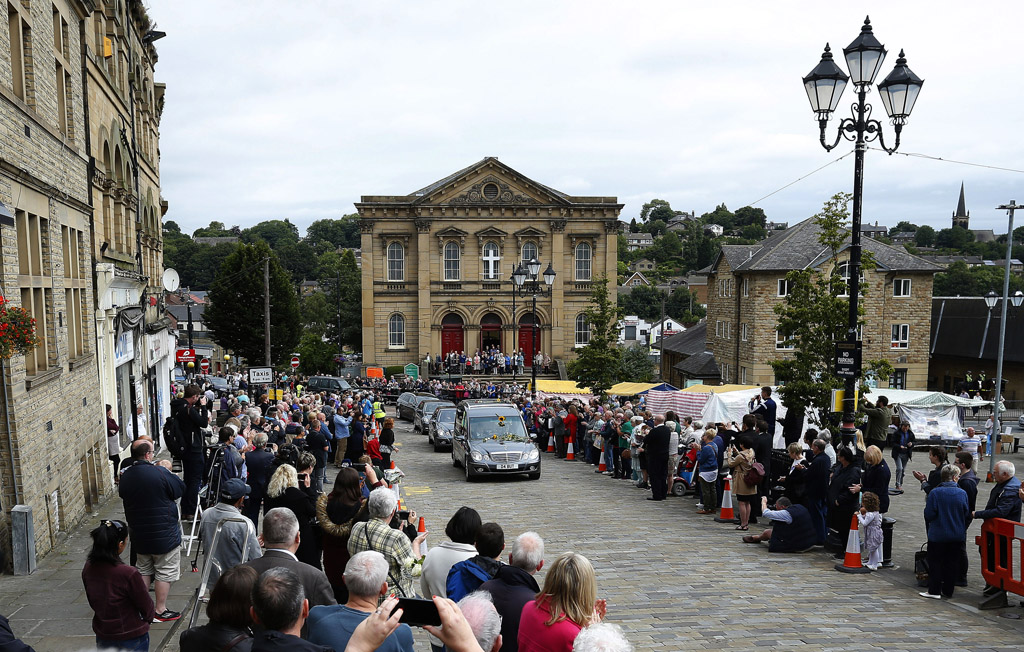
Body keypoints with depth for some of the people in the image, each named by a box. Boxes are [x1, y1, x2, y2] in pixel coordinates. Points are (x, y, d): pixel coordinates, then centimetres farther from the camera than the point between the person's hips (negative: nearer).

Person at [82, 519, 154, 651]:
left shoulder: (88, 569, -6)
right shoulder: (129, 573, -25)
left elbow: (92, 601, 9)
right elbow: (146, 607, -12)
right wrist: (150, 615, 9)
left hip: (102, 636, 7)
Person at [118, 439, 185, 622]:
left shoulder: (125, 476, -2)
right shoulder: (159, 474, -22)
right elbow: (180, 489, -10)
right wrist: (165, 469, 2)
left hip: (139, 533, 6)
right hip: (164, 534, -6)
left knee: (143, 570, 21)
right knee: (165, 572, 6)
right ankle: (160, 610, 11)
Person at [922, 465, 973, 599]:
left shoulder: (935, 493, -15)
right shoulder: (962, 493, -5)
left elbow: (929, 514, -12)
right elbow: (967, 515, 3)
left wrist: (928, 524, 10)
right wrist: (963, 530, 19)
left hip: (938, 534, -3)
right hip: (957, 535, 3)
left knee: (935, 562, 6)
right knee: (952, 562, 12)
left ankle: (934, 590, 8)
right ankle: (948, 591, 19)